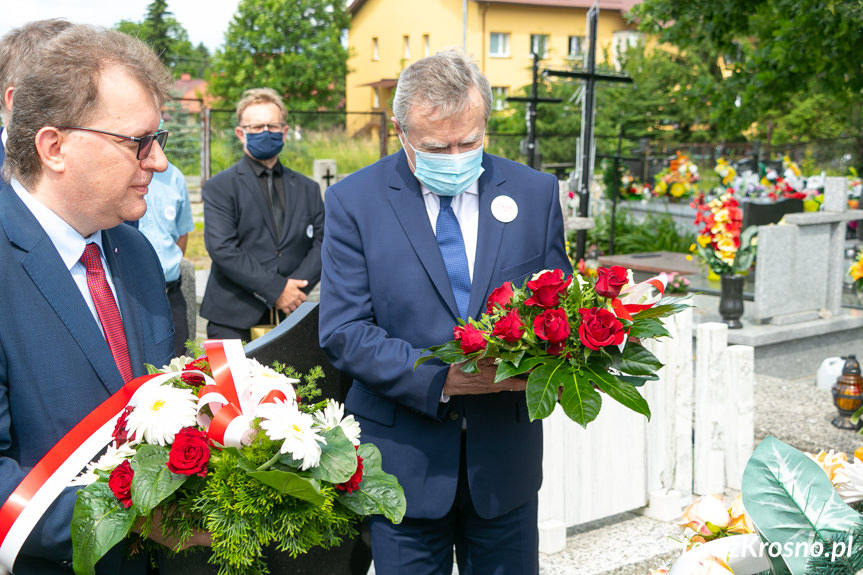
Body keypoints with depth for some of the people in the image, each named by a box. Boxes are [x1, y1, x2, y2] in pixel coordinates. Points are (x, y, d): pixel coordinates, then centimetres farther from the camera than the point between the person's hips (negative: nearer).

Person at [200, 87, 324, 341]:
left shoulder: (308, 189, 15)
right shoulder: (219, 187, 2)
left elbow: (321, 243, 7)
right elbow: (222, 248, -9)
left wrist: (296, 287, -11)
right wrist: (275, 288, -15)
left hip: (290, 314, 3)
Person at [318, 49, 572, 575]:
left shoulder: (535, 192, 1)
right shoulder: (353, 202, -5)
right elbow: (344, 331, -9)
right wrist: (439, 377, -22)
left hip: (505, 455, 2)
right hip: (404, 458, -2)